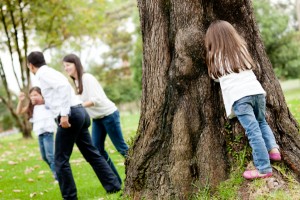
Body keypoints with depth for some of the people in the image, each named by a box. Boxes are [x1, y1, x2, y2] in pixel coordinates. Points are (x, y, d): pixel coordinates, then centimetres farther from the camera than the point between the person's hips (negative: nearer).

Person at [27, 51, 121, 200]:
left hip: (70, 115, -9)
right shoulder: (49, 72, 22)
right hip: (79, 112, 9)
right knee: (91, 153, 13)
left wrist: (64, 114, -25)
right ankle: (113, 186, 14)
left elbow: (63, 85, -22)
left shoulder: (43, 73, -5)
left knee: (61, 160, 1)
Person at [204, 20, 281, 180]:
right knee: (262, 122, 28)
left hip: (239, 97, -5)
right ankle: (273, 148, 15)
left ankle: (264, 168, -7)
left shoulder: (216, 57, 6)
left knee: (253, 131, -7)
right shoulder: (242, 48, 19)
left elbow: (215, 77, 16)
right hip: (257, 90, 5)